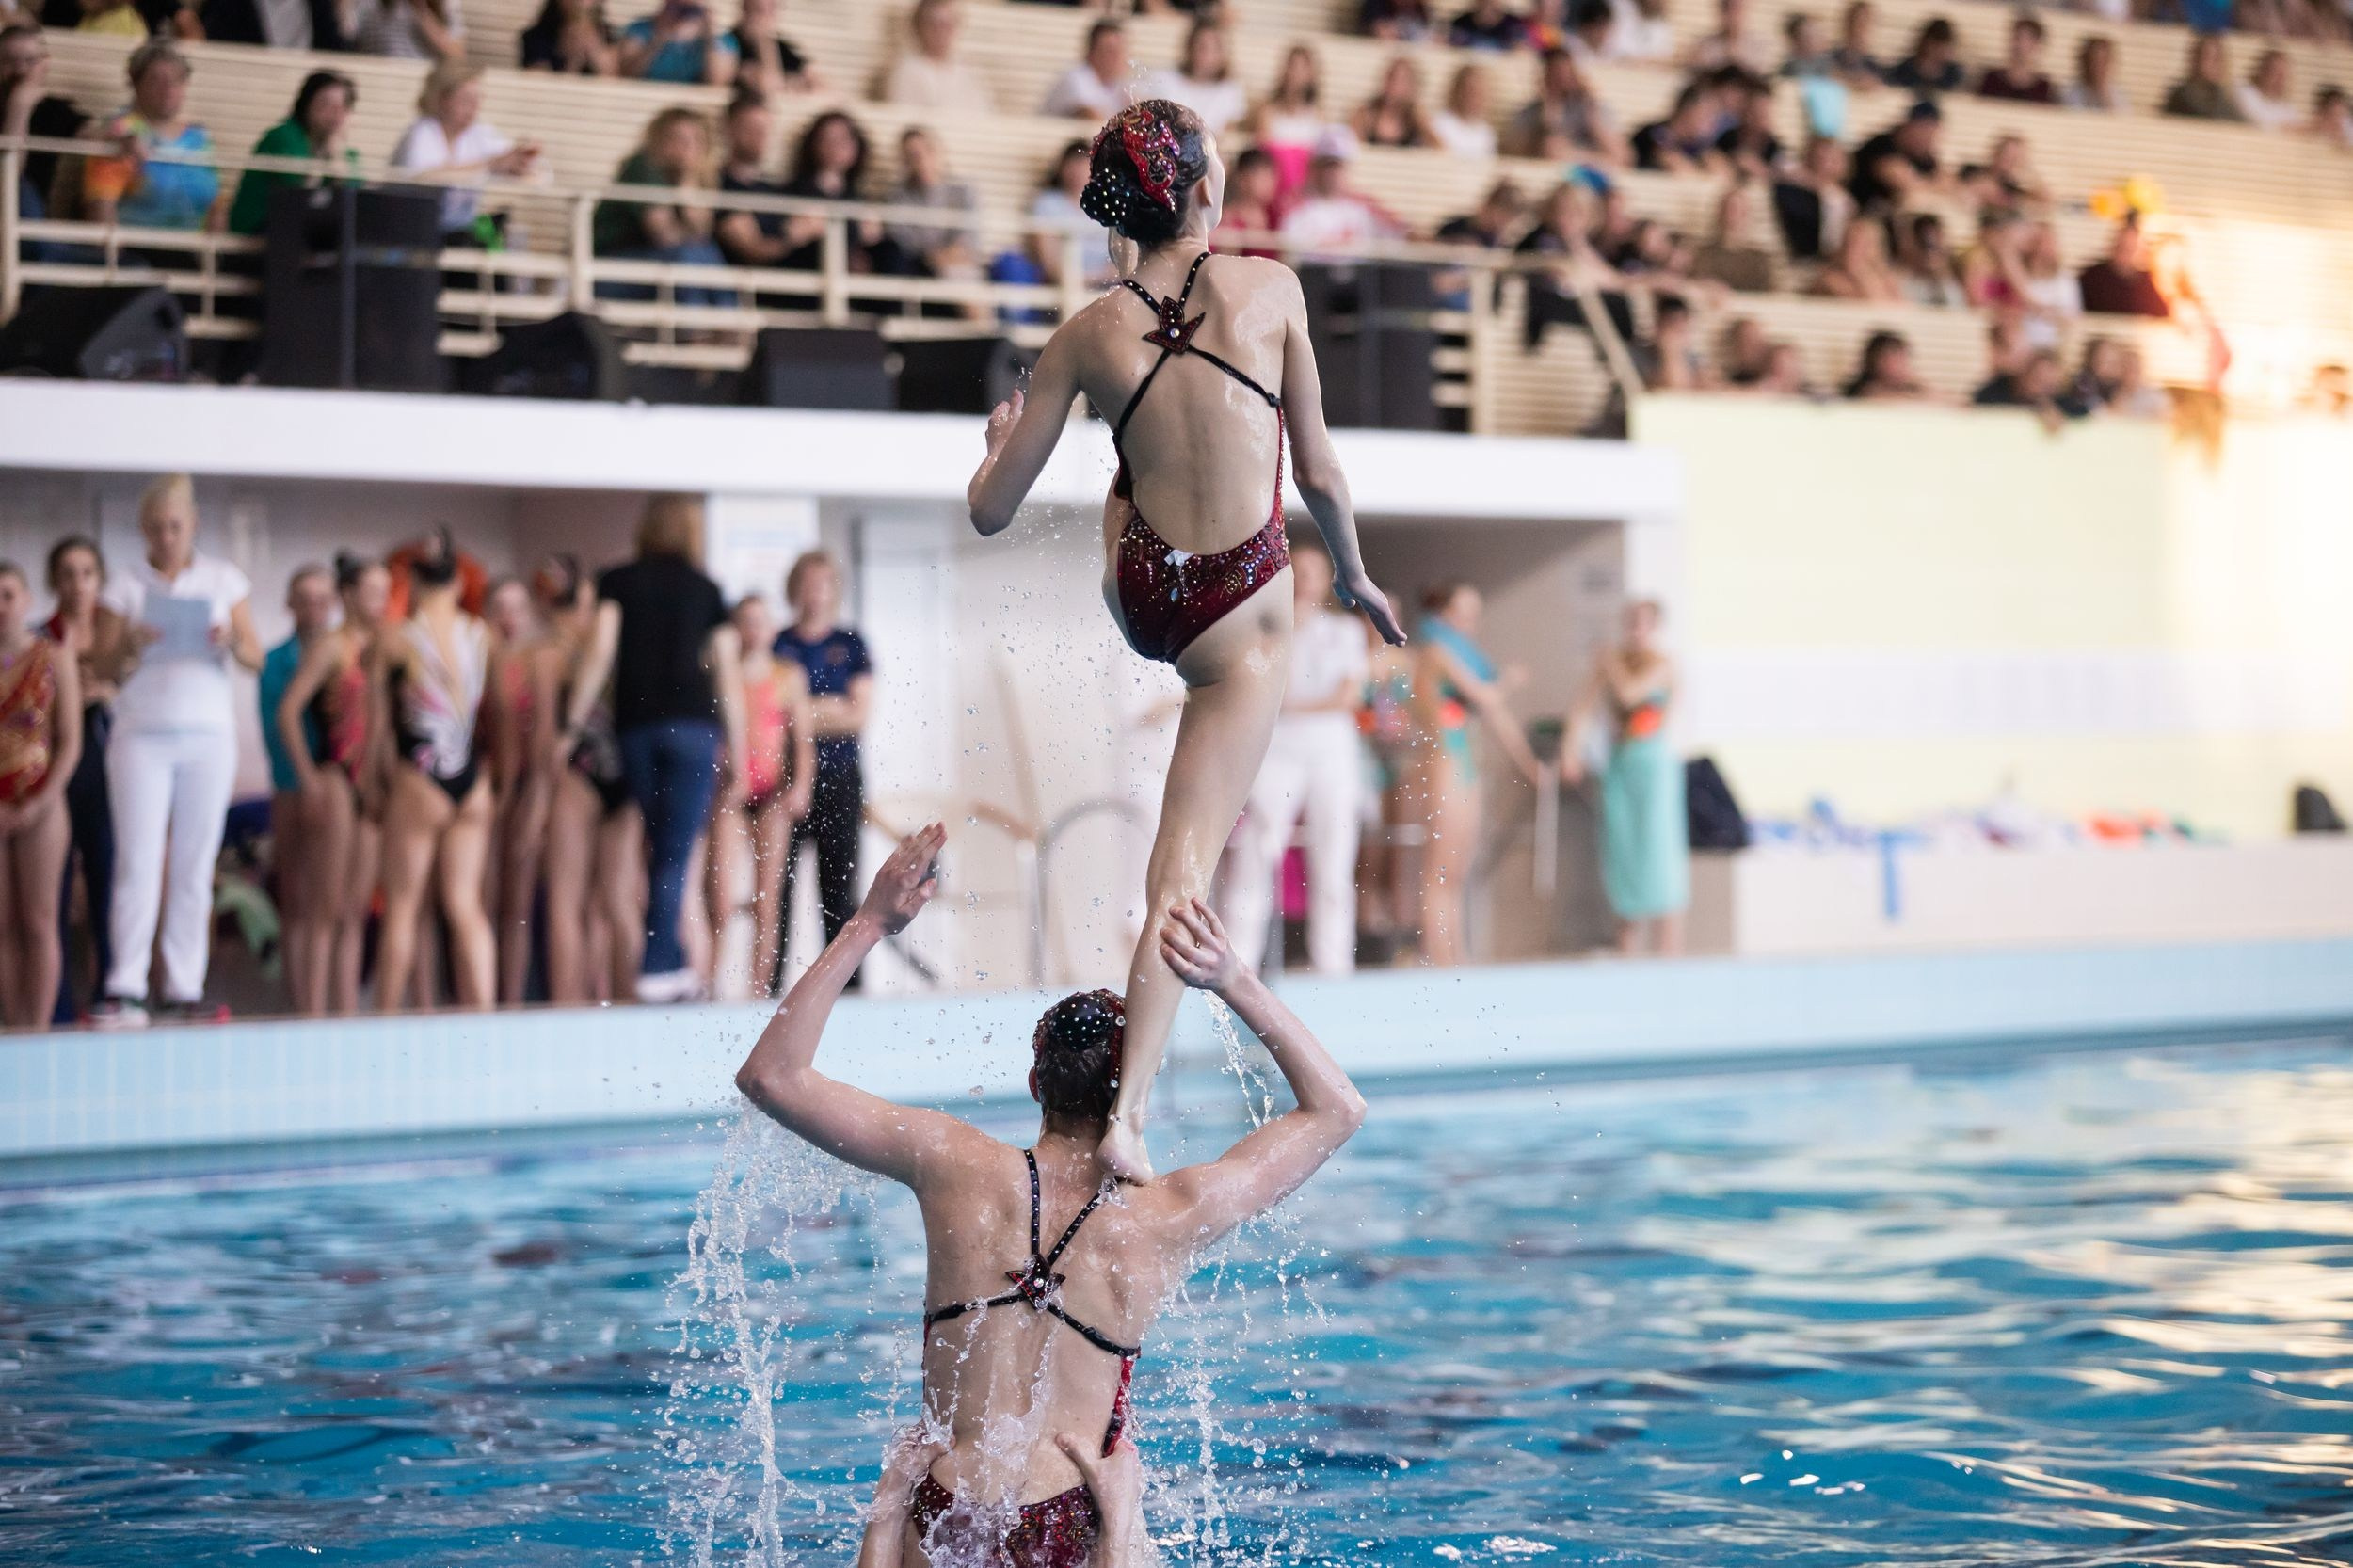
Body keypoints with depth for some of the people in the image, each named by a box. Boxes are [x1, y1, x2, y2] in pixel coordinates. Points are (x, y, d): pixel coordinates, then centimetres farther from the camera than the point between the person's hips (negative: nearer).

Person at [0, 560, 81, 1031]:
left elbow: (70, 744, -2)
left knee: (39, 923, -3)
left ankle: (39, 1030, -3)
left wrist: (39, 805, -12)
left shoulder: (55, 659, 1)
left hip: (40, 805, -2)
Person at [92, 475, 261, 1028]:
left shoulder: (223, 579, 9)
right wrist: (132, 647, -18)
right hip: (142, 734, -1)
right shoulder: (126, 587, 6)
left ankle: (185, 990, 3)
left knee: (195, 866, 1)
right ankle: (126, 992, -11)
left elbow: (256, 659, 6)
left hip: (208, 736, 1)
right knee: (138, 861, -9)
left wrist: (232, 642, -15)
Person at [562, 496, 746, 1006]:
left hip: (634, 726, 1)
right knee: (677, 853, -5)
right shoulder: (706, 589, 11)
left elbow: (601, 653, -1)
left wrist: (573, 725, -3)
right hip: (693, 724, -1)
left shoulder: (618, 582, 11)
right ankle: (657, 968, -14)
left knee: (660, 849, 12)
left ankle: (675, 964, 14)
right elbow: (728, 675, 8)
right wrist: (736, 753, 10)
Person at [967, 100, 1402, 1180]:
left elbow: (990, 511, 1)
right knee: (1181, 875, -2)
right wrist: (1354, 575, 16)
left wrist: (1000, 437, 23)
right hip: (1242, 618, -3)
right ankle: (1129, 1114, -13)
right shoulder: (1269, 289, -8)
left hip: (1138, 599, 3)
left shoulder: (1086, 337, -2)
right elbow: (1320, 477, -2)